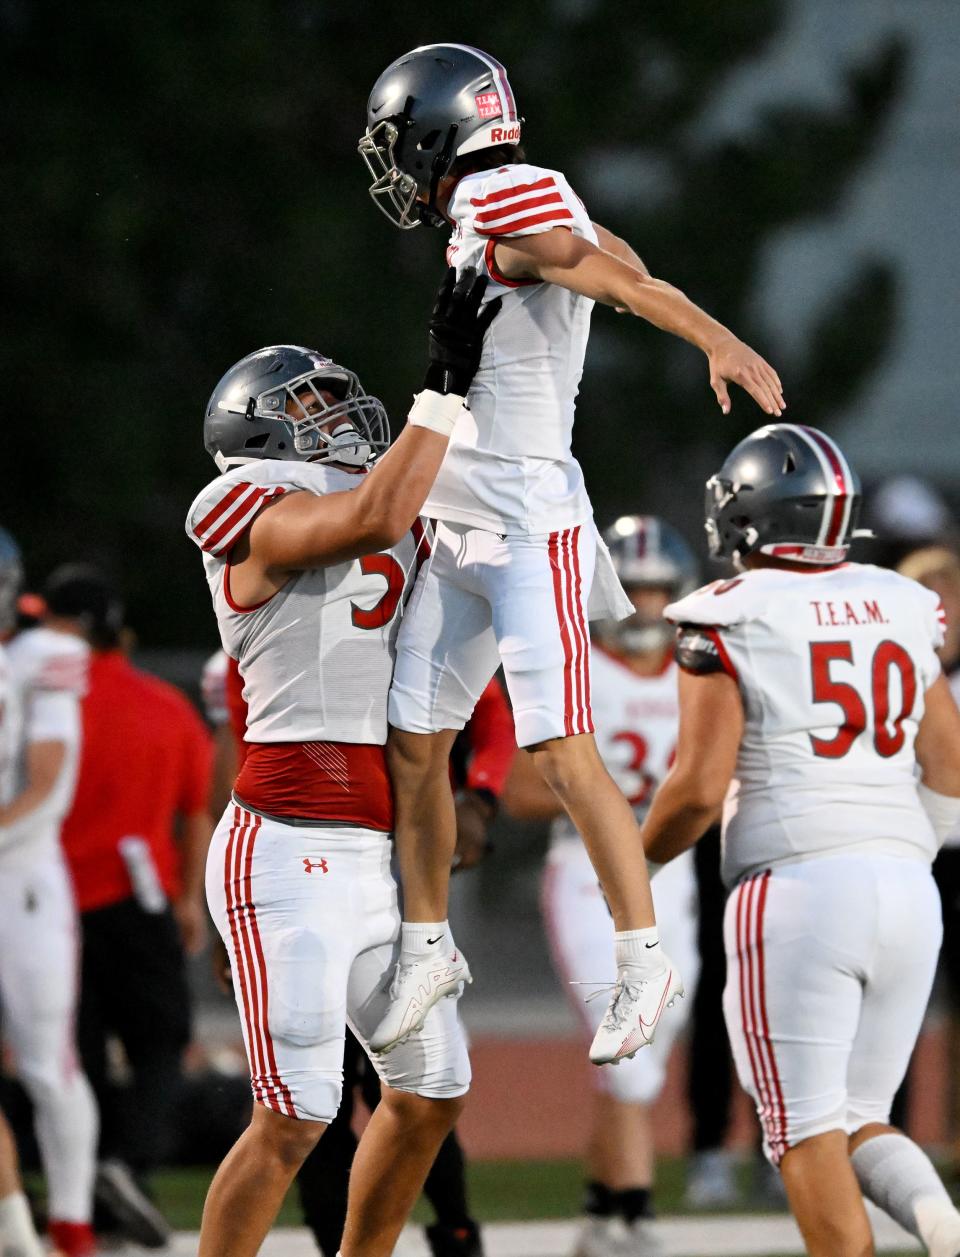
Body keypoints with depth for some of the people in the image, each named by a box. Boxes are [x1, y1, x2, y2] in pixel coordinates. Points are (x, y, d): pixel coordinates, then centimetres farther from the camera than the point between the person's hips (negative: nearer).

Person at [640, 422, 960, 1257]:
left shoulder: (727, 623, -4)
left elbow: (700, 786, -10)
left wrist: (634, 863, 8)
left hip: (796, 886, -5)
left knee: (810, 1133, 0)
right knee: (858, 1123, 13)